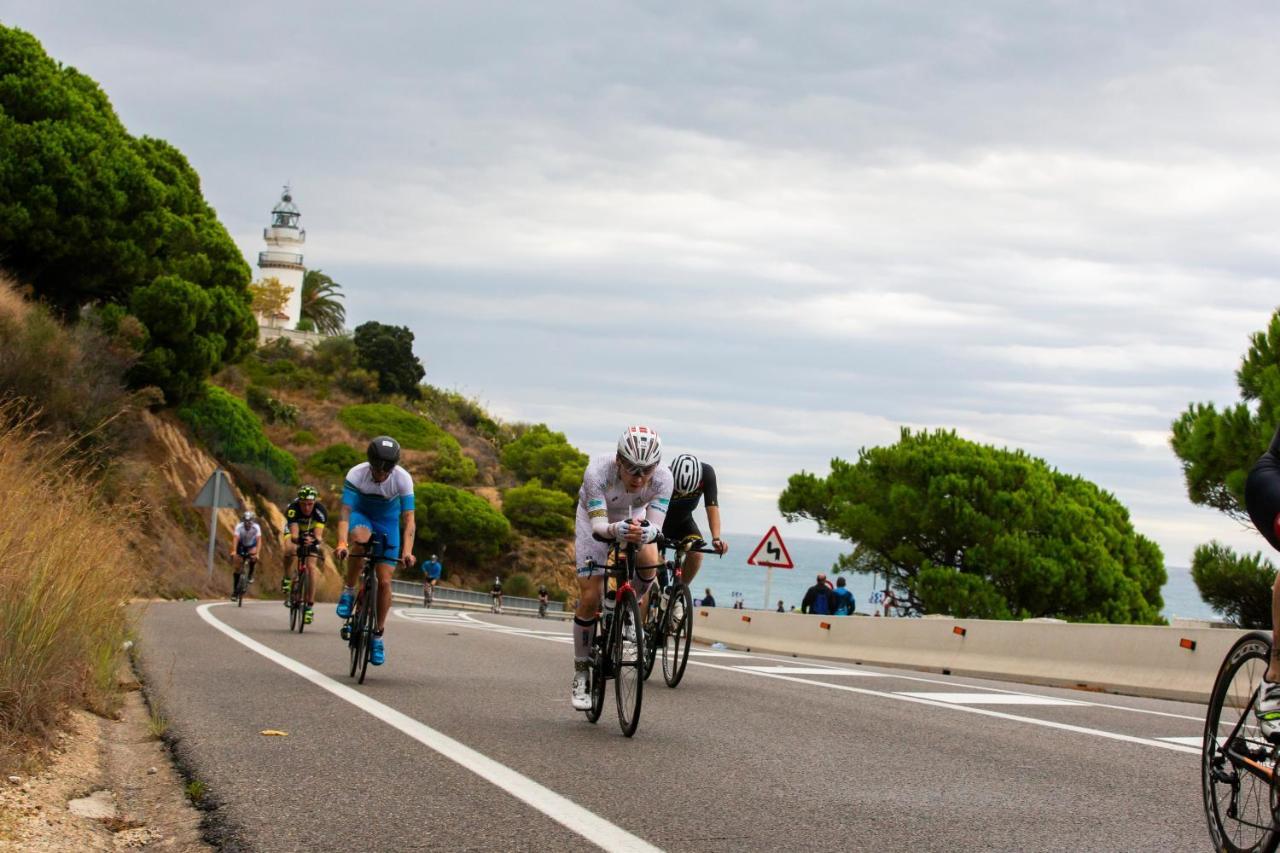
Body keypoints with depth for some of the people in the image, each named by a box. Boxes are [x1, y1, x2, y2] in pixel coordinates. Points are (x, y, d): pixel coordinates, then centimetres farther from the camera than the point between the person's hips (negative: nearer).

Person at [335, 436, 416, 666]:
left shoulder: (403, 479, -28)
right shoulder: (356, 475, -29)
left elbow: (408, 518, -31)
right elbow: (345, 512, -34)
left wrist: (407, 551, -44)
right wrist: (341, 543, -50)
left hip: (388, 522, 1)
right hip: (361, 515, -1)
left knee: (384, 582, -7)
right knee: (360, 537, -39)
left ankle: (378, 635, 10)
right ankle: (348, 591, -18)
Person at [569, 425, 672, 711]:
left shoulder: (662, 478, -34)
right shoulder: (598, 471, -39)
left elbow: (656, 526, -38)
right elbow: (598, 526, -42)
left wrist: (647, 532, -61)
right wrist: (616, 530, -64)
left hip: (635, 516, 2)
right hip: (595, 517, -1)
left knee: (648, 564, -30)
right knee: (590, 598, -9)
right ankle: (581, 672, 9)